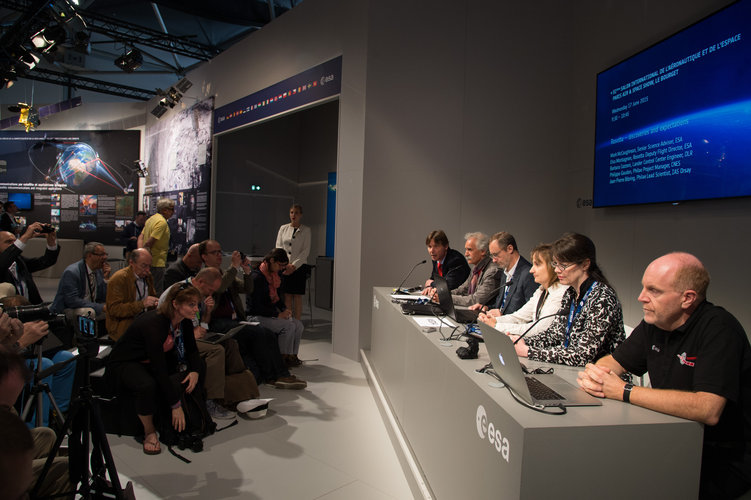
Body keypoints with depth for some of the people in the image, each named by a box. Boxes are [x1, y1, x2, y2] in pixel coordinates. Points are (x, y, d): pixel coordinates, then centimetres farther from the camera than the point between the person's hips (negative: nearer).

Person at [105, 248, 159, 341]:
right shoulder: (118, 279, -11)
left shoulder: (147, 276, 11)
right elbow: (114, 310, -18)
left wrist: (155, 303, 0)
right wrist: (141, 304, -28)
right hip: (122, 325, -7)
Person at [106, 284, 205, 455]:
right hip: (125, 364, -8)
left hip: (154, 360, 8)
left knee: (198, 366, -7)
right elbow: (160, 370, -34)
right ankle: (149, 432, -12)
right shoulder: (154, 323, -34)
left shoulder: (184, 321, -12)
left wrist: (195, 371, -17)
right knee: (148, 385, -38)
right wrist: (176, 405, -30)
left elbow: (192, 350, 4)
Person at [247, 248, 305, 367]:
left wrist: (284, 309, 1)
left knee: (298, 324, -8)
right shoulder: (257, 277, -19)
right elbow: (256, 306, -20)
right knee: (288, 326, -25)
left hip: (271, 313, 9)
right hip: (257, 316, -8)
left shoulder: (274, 275, 8)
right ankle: (284, 358, -10)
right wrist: (278, 315, -19)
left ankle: (292, 355, 1)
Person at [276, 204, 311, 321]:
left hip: (299, 266, -2)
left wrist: (294, 265, -11)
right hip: (284, 267, 2)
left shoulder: (306, 230, 2)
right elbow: (278, 246, 5)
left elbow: (306, 251, -3)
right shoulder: (283, 228, 10)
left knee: (298, 297, 0)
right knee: (287, 296, 3)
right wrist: (286, 264, -7)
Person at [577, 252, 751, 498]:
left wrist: (625, 391, -27)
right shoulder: (654, 323, 2)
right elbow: (613, 361, 11)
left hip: (723, 460, -6)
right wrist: (594, 373, -14)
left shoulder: (718, 329, -20)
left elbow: (708, 410, -32)